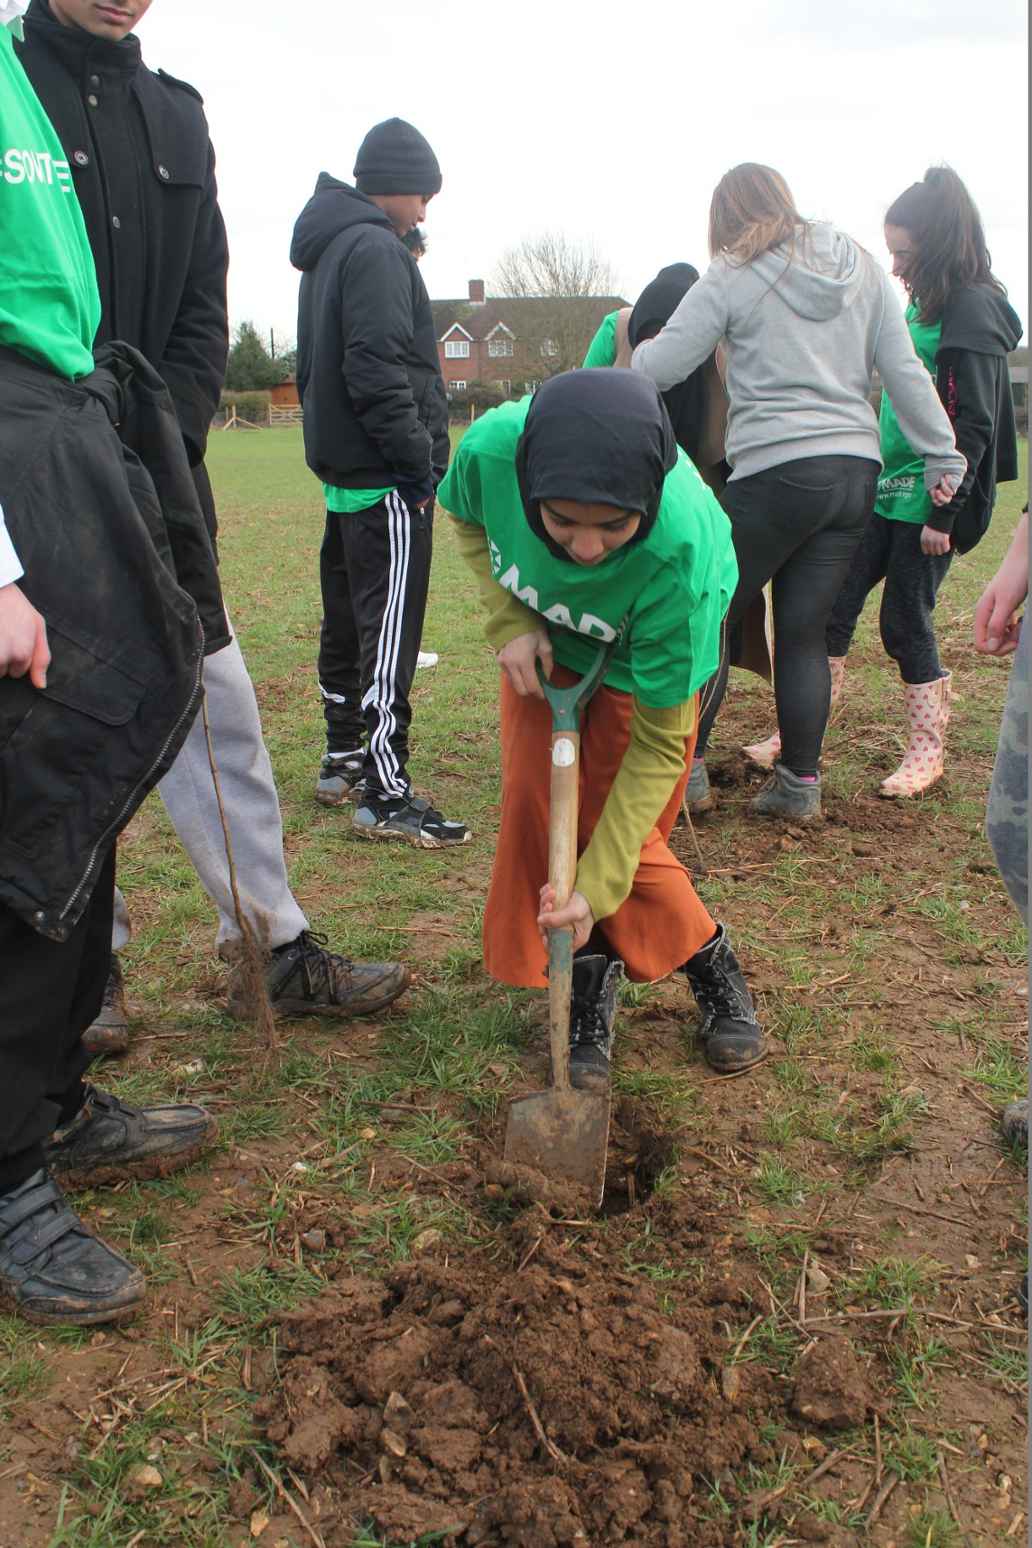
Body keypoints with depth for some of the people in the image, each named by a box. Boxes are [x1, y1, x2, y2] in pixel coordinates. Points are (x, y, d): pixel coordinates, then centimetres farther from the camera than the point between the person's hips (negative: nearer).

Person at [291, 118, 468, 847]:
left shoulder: (326, 248, 19)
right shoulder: (376, 249, -12)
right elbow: (379, 372, -21)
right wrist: (420, 464, -16)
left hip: (343, 472, 10)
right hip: (386, 483, -10)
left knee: (349, 618, 16)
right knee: (390, 633, -9)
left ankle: (343, 760, 27)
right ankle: (385, 796, -7)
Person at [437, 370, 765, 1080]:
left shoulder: (680, 553, -43)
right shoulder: (492, 446, -37)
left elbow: (658, 743, -31)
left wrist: (598, 886, -31)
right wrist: (510, 624, -20)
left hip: (646, 653, -3)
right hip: (546, 637, 4)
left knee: (611, 827, -10)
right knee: (533, 804, -7)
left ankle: (711, 962, 16)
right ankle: (590, 978, 11)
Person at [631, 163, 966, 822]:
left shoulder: (734, 278, -1)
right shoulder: (861, 267, 13)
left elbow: (658, 368, -3)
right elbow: (905, 371, 10)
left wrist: (633, 337, 19)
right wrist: (945, 458, 12)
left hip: (777, 472, -6)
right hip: (858, 471, 6)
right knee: (805, 632, 10)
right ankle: (801, 782, 13)